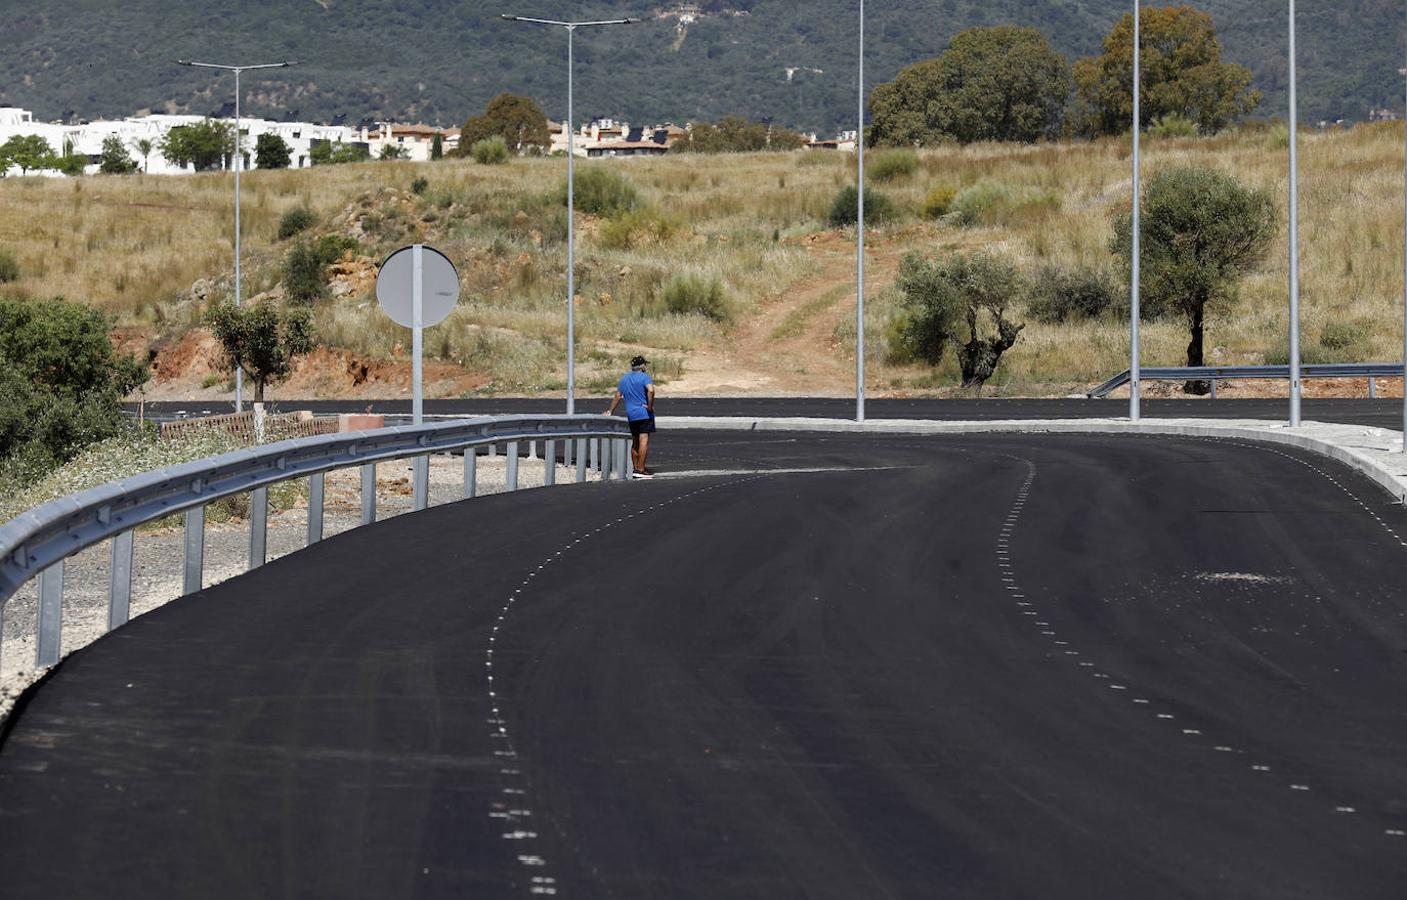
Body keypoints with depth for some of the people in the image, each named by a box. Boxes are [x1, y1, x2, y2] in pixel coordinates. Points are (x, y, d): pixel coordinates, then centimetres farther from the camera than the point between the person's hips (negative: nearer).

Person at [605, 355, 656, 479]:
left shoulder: (624, 378, 14)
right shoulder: (644, 377, -6)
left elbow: (618, 396, 19)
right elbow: (650, 390, -25)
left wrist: (611, 411, 27)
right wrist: (650, 406, -16)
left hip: (631, 415, 7)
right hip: (644, 413, -7)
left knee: (635, 441, 16)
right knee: (644, 440, -9)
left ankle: (635, 468, 21)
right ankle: (641, 470, -15)